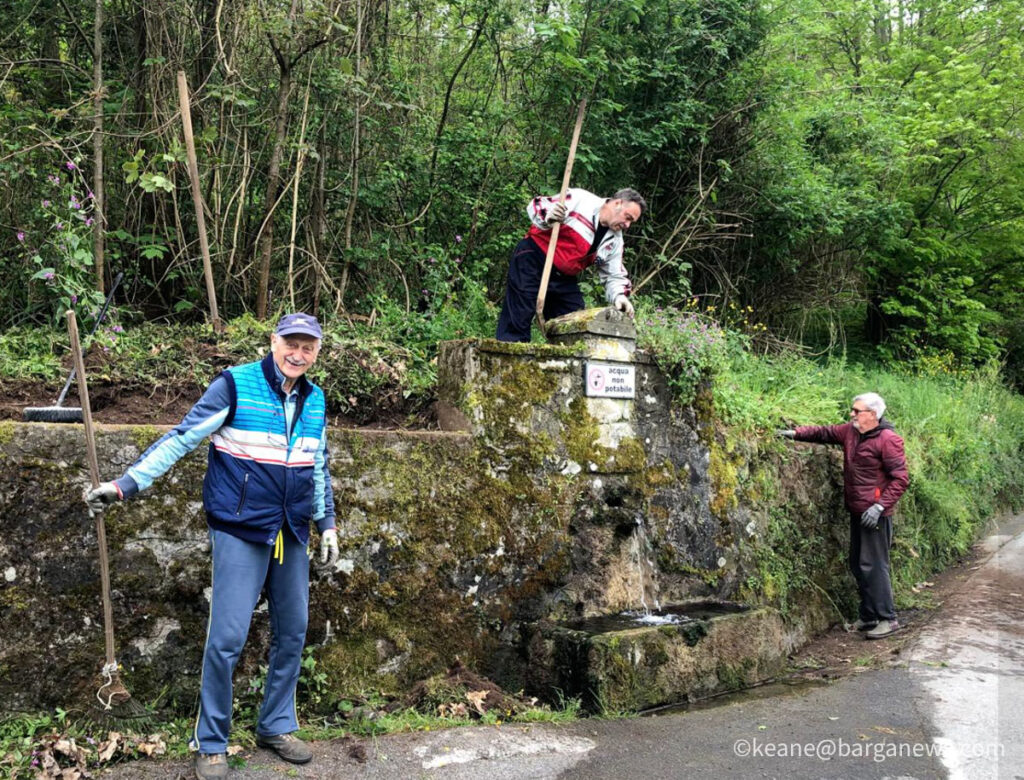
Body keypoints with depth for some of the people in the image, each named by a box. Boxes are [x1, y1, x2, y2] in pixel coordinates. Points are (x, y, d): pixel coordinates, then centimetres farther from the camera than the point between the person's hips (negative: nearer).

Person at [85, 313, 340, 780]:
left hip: (291, 533, 6)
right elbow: (182, 438, -11)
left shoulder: (315, 400, 7)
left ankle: (277, 727, 30)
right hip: (240, 532, -5)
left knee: (292, 633, 12)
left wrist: (327, 522, 17)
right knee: (227, 638, -5)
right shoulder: (236, 385, -10)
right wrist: (126, 483, -17)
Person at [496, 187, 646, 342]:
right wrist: (547, 218, -32)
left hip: (564, 279, 7)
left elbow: (614, 276, 8)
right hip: (532, 260, -7)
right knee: (517, 323, -10)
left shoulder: (614, 241, 5)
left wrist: (619, 296, -13)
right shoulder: (579, 199, -13)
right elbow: (535, 206, -10)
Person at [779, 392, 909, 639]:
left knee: (873, 565, -7)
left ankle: (887, 618, 4)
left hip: (875, 513, -8)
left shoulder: (888, 440, -14)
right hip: (857, 511, 9)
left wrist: (880, 506, -21)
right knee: (858, 565, 14)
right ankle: (868, 616, 25)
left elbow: (900, 478, -15)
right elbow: (824, 432, 17)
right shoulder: (850, 431, 8)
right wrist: (795, 433, 1)